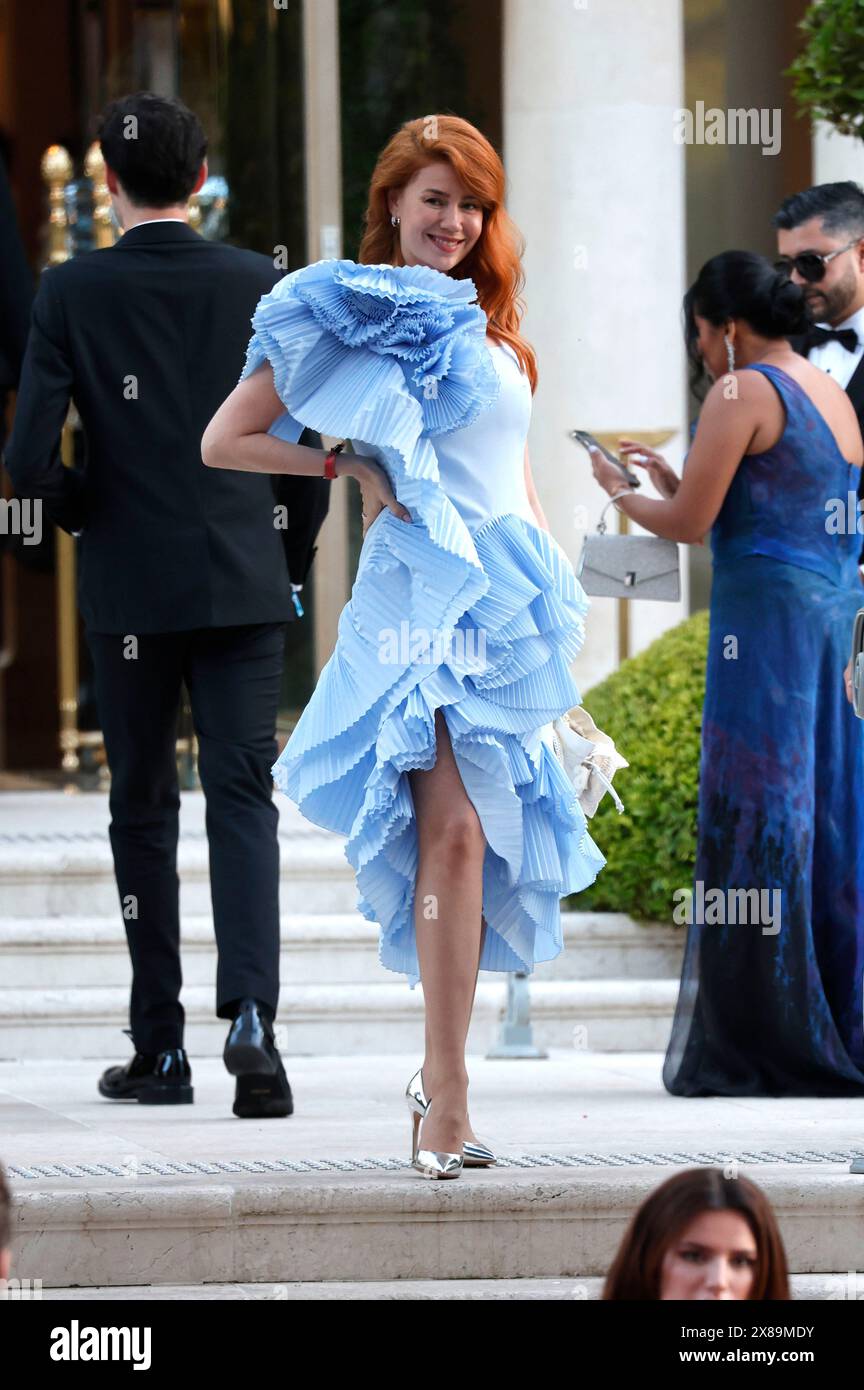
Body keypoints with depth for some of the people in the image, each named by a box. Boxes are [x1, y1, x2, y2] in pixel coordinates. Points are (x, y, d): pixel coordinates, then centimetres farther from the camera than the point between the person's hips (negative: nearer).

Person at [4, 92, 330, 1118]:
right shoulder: (258, 285, -1)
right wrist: (292, 560, 14)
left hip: (129, 584, -1)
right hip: (245, 583, 1)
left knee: (142, 808, 10)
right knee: (243, 799, -1)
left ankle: (161, 1050, 13)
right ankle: (250, 1016, -21)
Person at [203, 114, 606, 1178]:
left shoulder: (489, 325, 20)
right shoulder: (353, 313, 0)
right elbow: (224, 441, 0)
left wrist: (555, 592, 17)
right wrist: (349, 468, -7)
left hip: (510, 600, 7)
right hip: (422, 588, -7)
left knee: (489, 835, 6)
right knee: (453, 828, -16)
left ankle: (440, 1074, 15)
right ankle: (447, 1102, -19)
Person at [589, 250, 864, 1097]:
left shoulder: (744, 393, -8)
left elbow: (690, 523, -11)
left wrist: (621, 493, 8)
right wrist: (672, 479, 26)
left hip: (765, 615, -8)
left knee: (756, 829, -5)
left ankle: (760, 1049, -5)